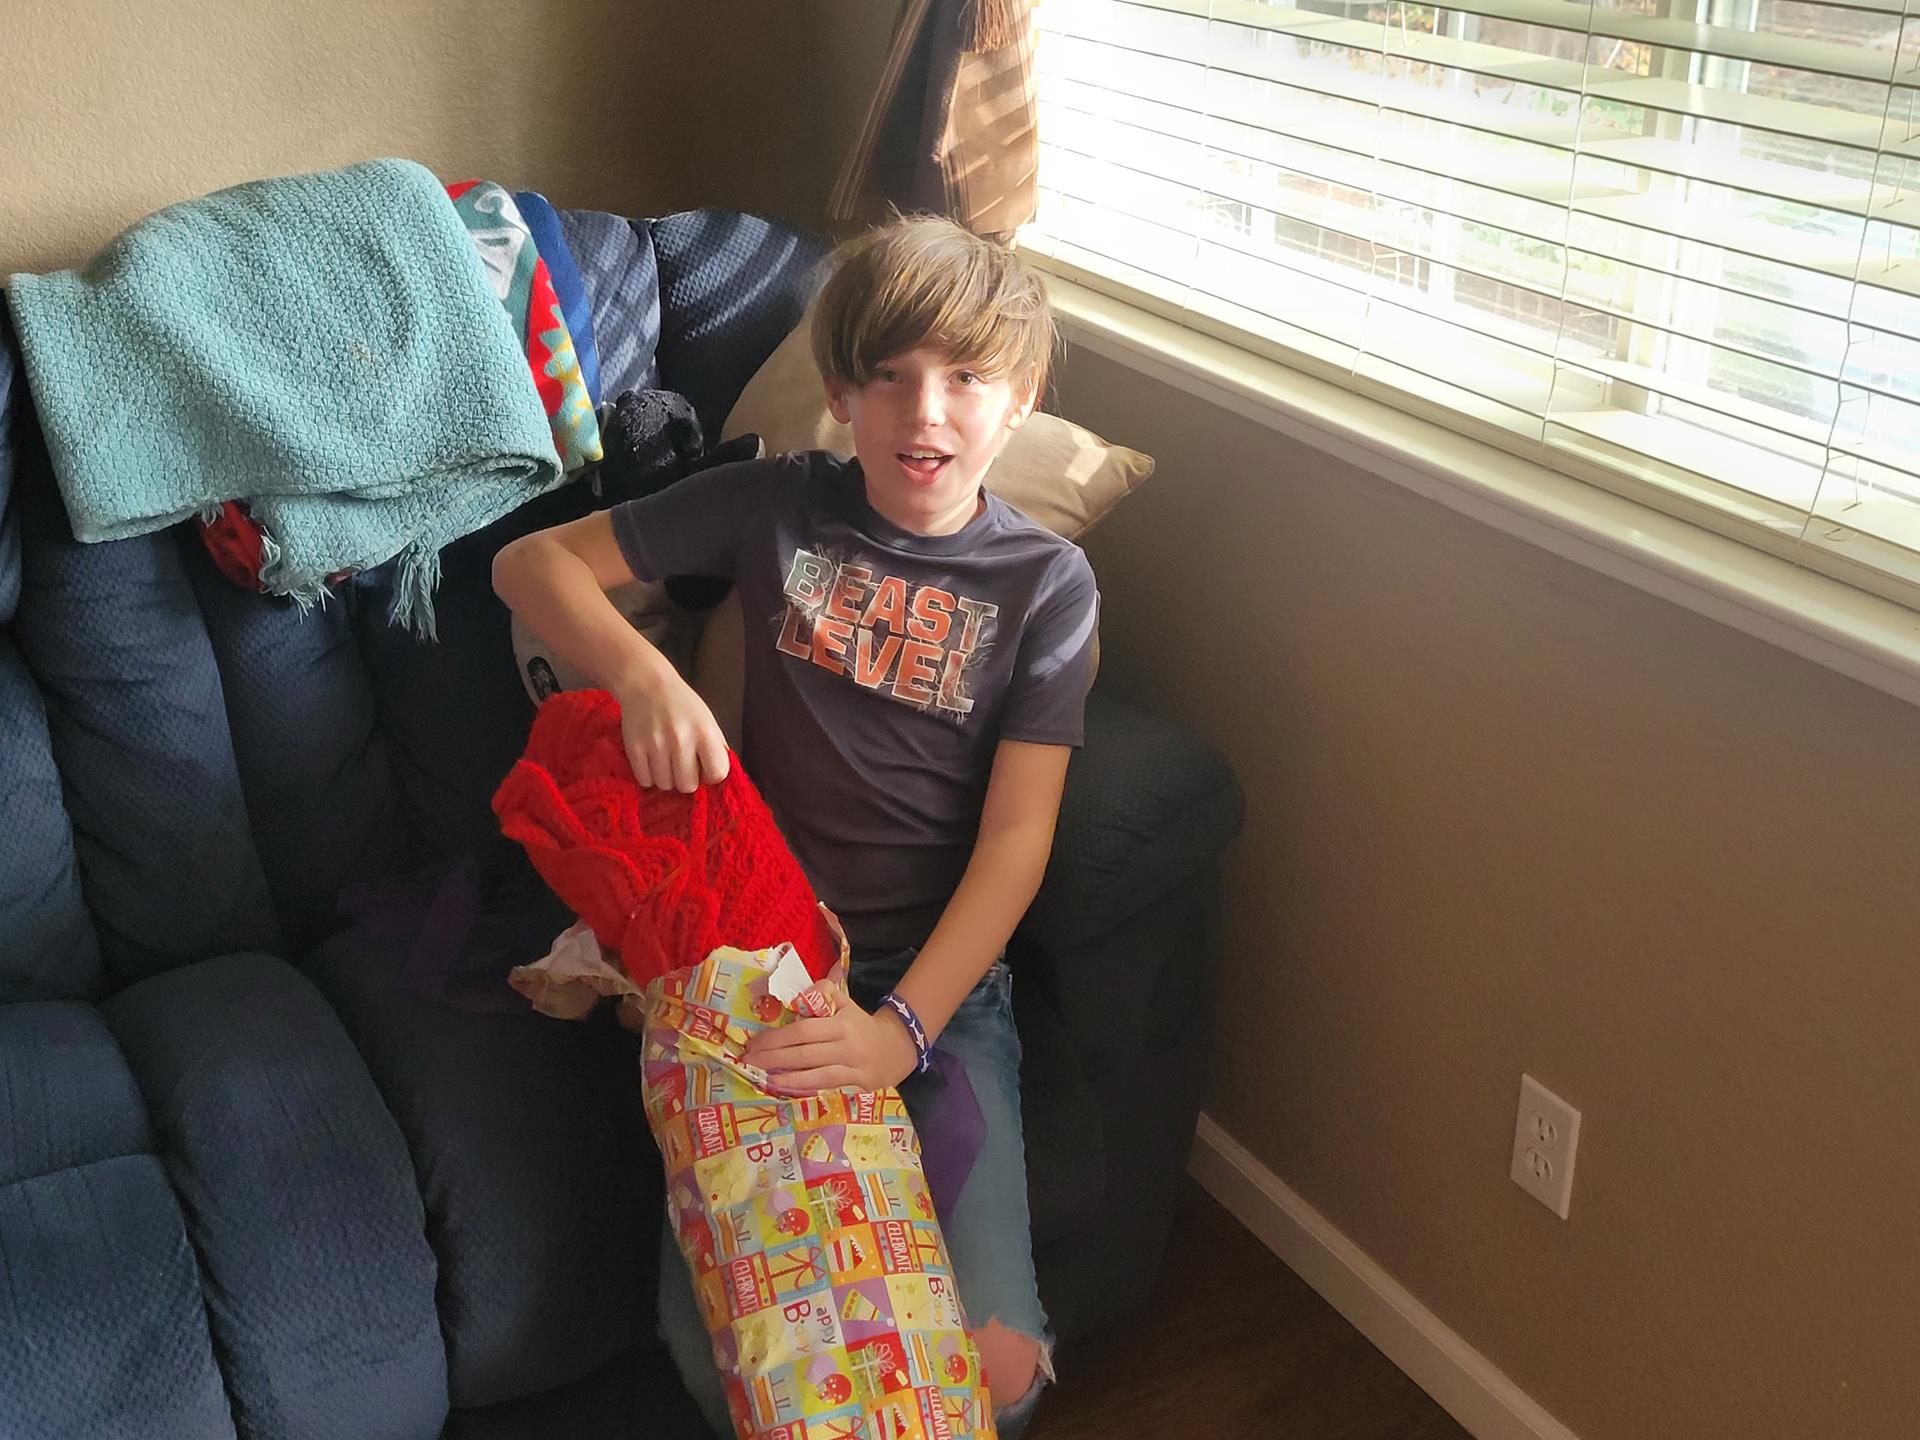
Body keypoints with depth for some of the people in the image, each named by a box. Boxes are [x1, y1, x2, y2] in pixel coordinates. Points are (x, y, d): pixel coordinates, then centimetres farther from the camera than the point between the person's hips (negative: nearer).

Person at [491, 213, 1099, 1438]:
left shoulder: (1045, 582, -1)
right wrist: (643, 674, -17)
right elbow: (532, 562, 5)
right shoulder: (778, 506, 2)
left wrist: (900, 1028, -21)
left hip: (941, 973, 0)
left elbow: (1016, 841, -7)